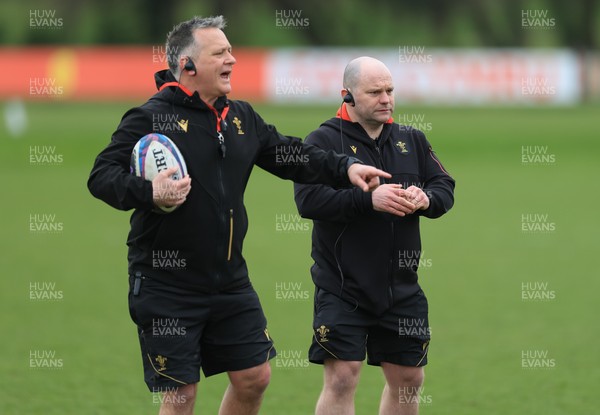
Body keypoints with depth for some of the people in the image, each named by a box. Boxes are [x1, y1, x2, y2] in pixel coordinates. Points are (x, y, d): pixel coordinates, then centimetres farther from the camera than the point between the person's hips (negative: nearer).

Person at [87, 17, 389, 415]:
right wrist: (148, 192, -33)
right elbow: (102, 176, -16)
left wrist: (345, 167, 2)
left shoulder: (241, 118, 11)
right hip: (168, 285, -7)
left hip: (229, 279, 7)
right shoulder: (150, 118, -11)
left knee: (254, 377, 10)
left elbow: (291, 155, 16)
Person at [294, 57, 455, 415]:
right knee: (342, 378, -9)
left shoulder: (412, 140, 12)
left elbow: (445, 187, 9)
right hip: (342, 289, -5)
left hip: (401, 288, 5)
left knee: (408, 379, 12)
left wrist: (426, 198, -14)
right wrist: (368, 199, -27)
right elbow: (308, 199, -19)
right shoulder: (324, 140, -6)